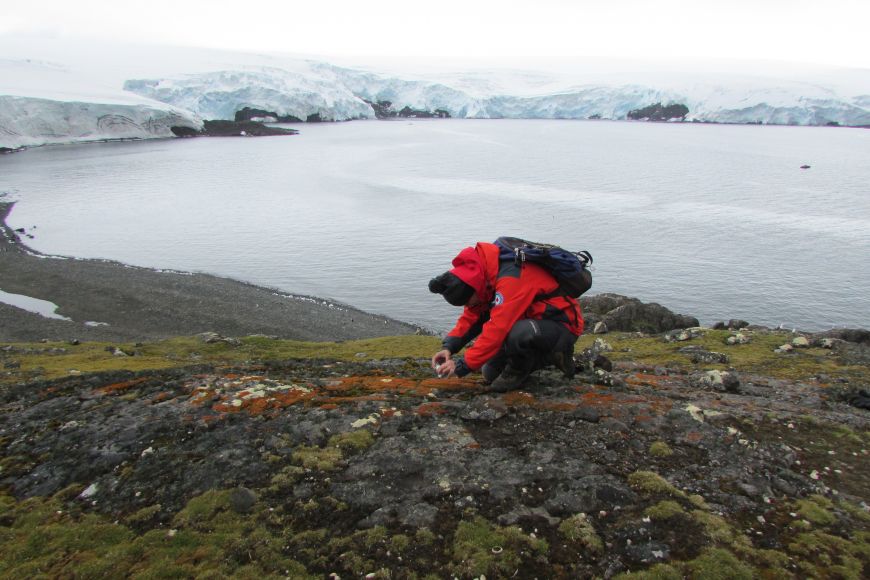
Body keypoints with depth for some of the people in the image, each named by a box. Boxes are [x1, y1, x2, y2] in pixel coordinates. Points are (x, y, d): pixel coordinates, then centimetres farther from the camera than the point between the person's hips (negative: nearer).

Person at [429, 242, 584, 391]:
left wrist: (463, 365, -28)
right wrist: (448, 347, -14)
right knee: (491, 375, 9)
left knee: (518, 334, -40)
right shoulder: (483, 275, -4)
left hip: (562, 324, -9)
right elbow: (471, 315, 0)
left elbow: (498, 329, -34)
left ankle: (519, 370, -7)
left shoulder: (511, 278, -32)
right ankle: (548, 354, 17)